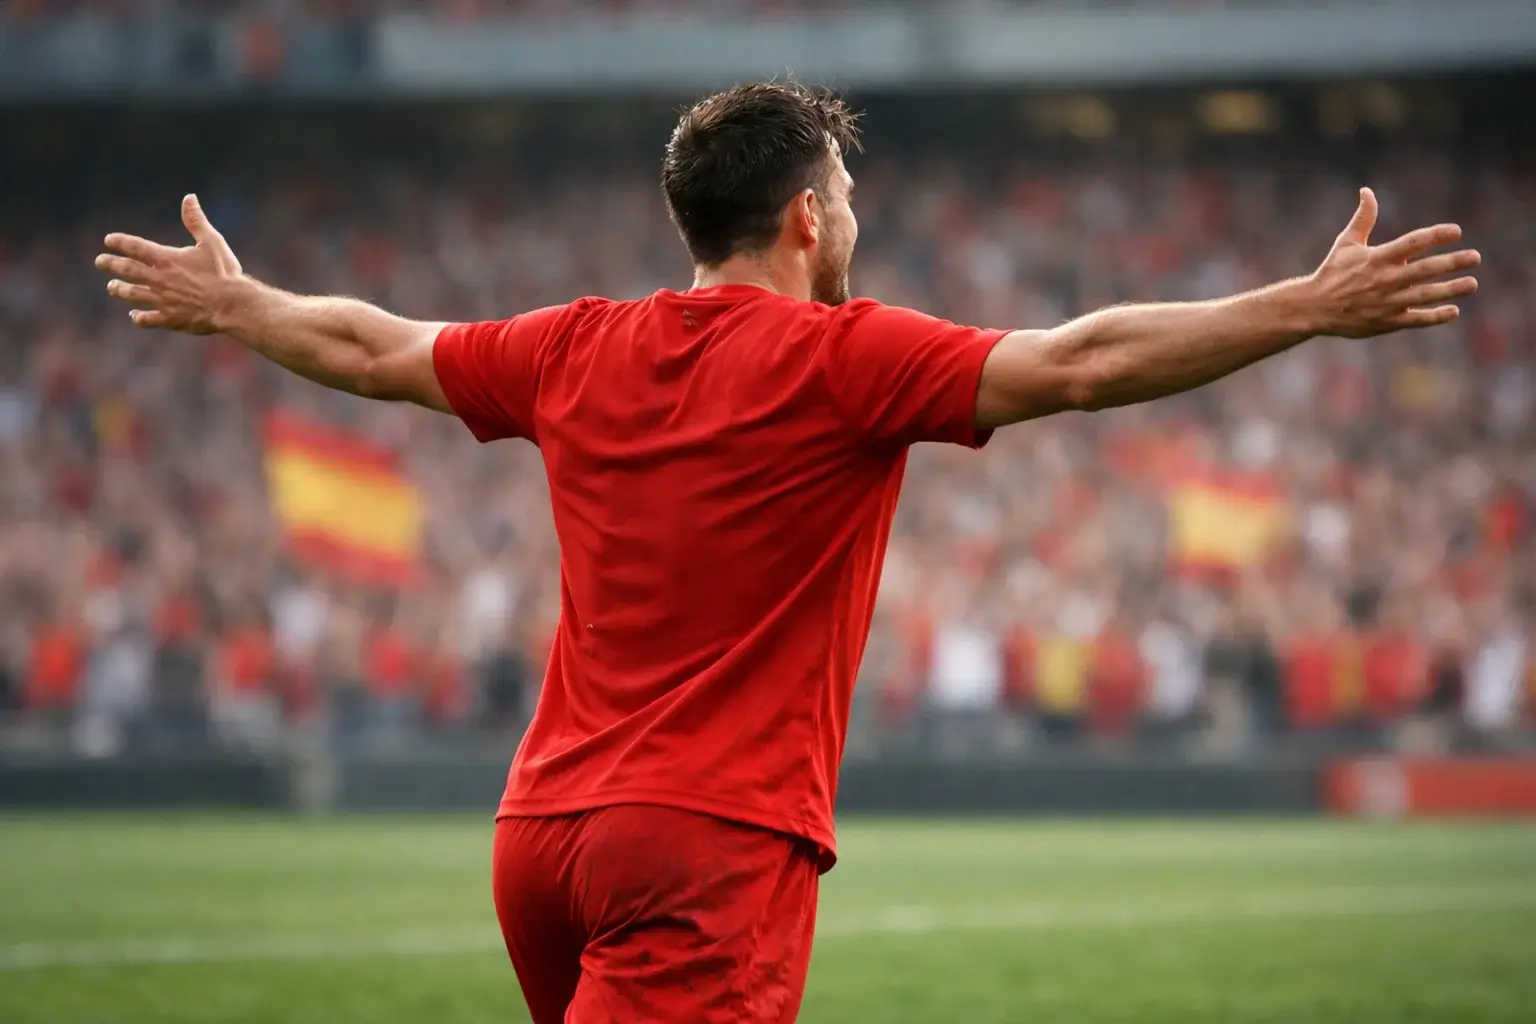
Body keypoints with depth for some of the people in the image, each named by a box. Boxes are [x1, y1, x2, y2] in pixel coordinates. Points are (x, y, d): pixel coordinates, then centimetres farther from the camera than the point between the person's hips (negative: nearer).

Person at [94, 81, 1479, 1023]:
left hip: (547, 823, 8)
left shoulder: (581, 351, 11)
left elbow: (370, 348, 25)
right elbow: (1079, 363, -15)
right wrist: (1315, 307, -15)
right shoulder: (840, 360, -7)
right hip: (717, 842, -7)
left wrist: (224, 302, 44)